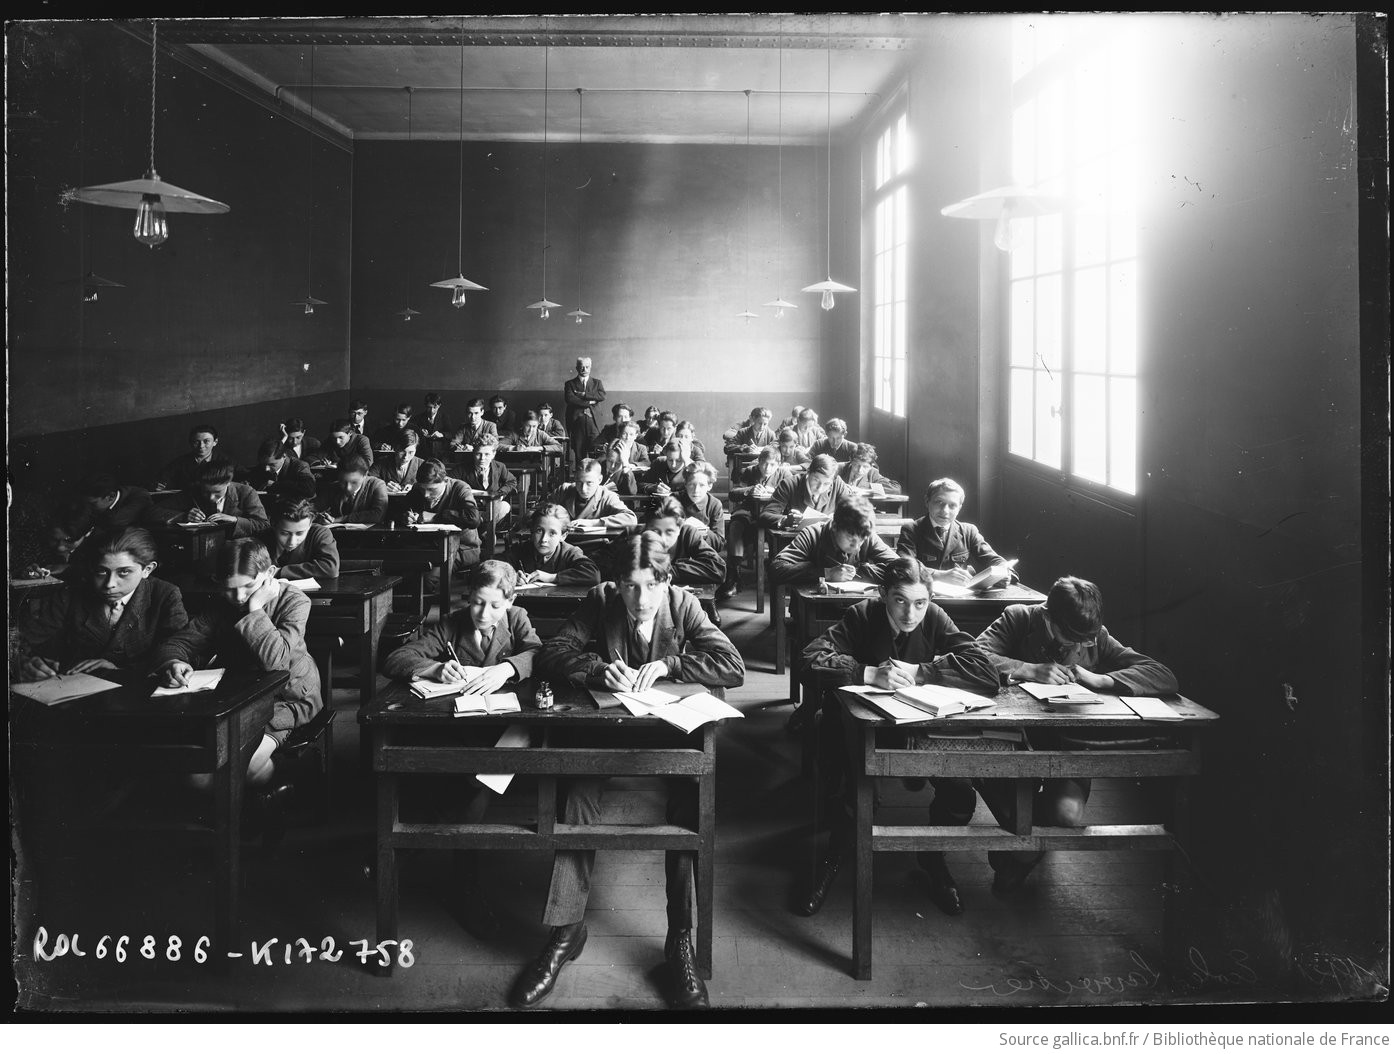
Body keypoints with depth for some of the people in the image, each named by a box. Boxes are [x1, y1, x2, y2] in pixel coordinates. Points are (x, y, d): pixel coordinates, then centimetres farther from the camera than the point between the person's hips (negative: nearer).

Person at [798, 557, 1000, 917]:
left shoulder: (934, 620, -8)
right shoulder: (863, 617, -12)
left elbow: (987, 673, -18)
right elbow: (812, 660, -25)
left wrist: (918, 672, -23)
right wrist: (871, 674, -35)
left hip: (924, 732, 2)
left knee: (960, 796, -22)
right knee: (858, 788, -32)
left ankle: (932, 857, 11)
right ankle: (837, 854, -3)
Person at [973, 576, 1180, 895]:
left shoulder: (1096, 637, -1)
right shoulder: (1018, 619, -5)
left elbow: (1165, 678, -9)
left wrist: (1099, 679, -21)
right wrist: (1029, 670, -30)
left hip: (1069, 745, 1)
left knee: (1068, 814, -28)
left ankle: (1021, 853, 13)